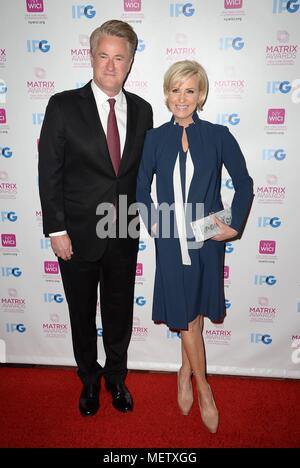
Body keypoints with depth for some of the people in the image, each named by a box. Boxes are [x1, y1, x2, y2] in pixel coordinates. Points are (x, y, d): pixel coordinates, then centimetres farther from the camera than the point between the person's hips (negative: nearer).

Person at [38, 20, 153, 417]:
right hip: (78, 235, -2)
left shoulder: (142, 110, 3)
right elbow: (49, 172, -8)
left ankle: (116, 377, 43)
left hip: (124, 236, 3)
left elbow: (144, 170, 9)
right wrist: (56, 229, -11)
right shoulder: (63, 106, -7)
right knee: (82, 316, 16)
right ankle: (90, 380, 42)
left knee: (120, 314, 17)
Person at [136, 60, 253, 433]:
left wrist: (235, 225, -4)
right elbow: (142, 188, 10)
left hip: (208, 238, 0)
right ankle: (204, 389, 23)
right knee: (185, 315, 3)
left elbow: (243, 182, 5)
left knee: (194, 312, 13)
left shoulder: (218, 136, -1)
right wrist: (153, 222, -3)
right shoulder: (155, 138, 2)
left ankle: (186, 373, 38)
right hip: (171, 241, 0)